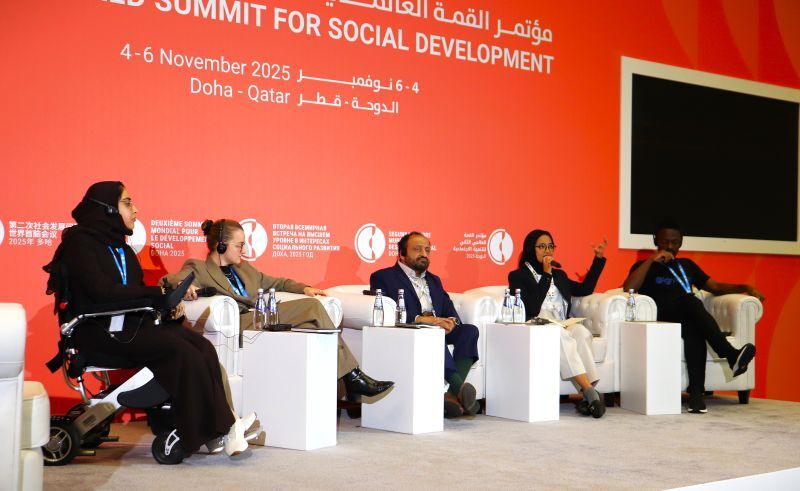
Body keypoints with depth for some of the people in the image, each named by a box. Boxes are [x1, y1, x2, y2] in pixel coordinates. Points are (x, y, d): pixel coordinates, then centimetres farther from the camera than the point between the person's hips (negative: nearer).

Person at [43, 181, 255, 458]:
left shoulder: (119, 246, 20)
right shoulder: (80, 242, -6)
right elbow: (101, 291, -19)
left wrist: (167, 304, -3)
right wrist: (158, 294, -12)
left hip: (131, 324, 8)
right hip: (100, 332, -8)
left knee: (202, 346, -15)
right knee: (181, 350, -26)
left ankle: (222, 427, -18)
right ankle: (214, 434, -18)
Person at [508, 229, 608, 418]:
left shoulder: (559, 275, 28)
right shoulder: (518, 276, 9)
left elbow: (585, 289, 29)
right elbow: (532, 306, -6)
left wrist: (598, 259, 29)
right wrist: (546, 274, -6)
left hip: (563, 325, 5)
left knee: (582, 333, -32)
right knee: (563, 337, -38)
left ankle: (586, 396, -37)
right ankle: (590, 391, -43)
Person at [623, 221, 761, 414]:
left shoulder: (687, 265, 31)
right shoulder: (645, 266, 17)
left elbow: (715, 287, 25)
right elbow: (628, 288, -4)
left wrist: (745, 288, 8)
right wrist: (652, 259, -5)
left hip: (687, 320, 4)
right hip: (662, 321, -3)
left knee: (694, 331, -37)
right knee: (690, 300, -36)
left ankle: (696, 392, -47)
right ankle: (731, 355, -48)